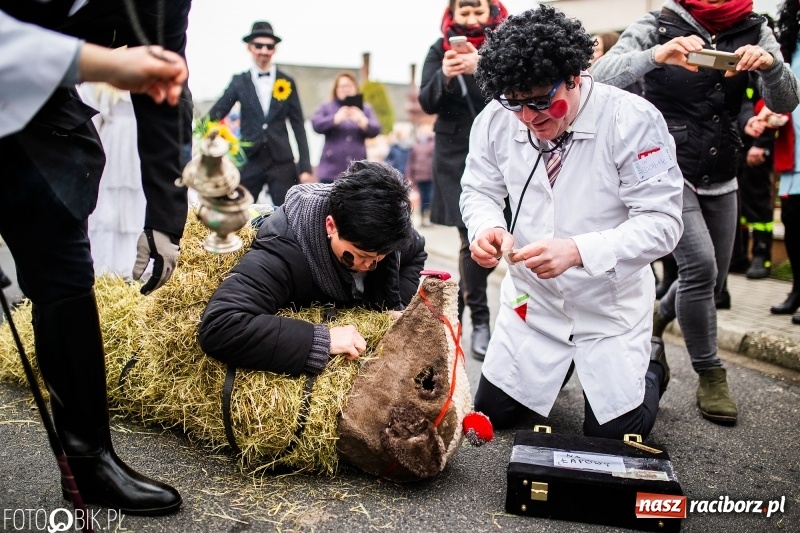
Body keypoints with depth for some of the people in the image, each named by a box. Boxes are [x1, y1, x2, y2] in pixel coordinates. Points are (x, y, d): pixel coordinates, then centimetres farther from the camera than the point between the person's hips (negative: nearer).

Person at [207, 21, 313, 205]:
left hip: (281, 161, 0)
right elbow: (215, 114, 1)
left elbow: (298, 126, 6)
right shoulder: (239, 81, 6)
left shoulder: (287, 83, 7)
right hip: (250, 160, 0)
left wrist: (305, 166, 1)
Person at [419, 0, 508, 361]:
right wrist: (445, 76, -24)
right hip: (457, 156, 0)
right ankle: (479, 321, 6)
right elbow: (428, 103, -3)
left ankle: (460, 308, 17)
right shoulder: (441, 49, 5)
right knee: (474, 238, -6)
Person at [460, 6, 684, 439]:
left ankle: (649, 364, 34)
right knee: (490, 416, 11)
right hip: (531, 300, 4)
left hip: (610, 304, -3)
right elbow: (479, 190, 2)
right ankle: (558, 366, 39)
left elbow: (662, 222, -23)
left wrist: (578, 251, -38)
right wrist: (485, 227, -23)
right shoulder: (496, 120, -12)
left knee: (615, 436, 3)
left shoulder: (633, 120, -23)